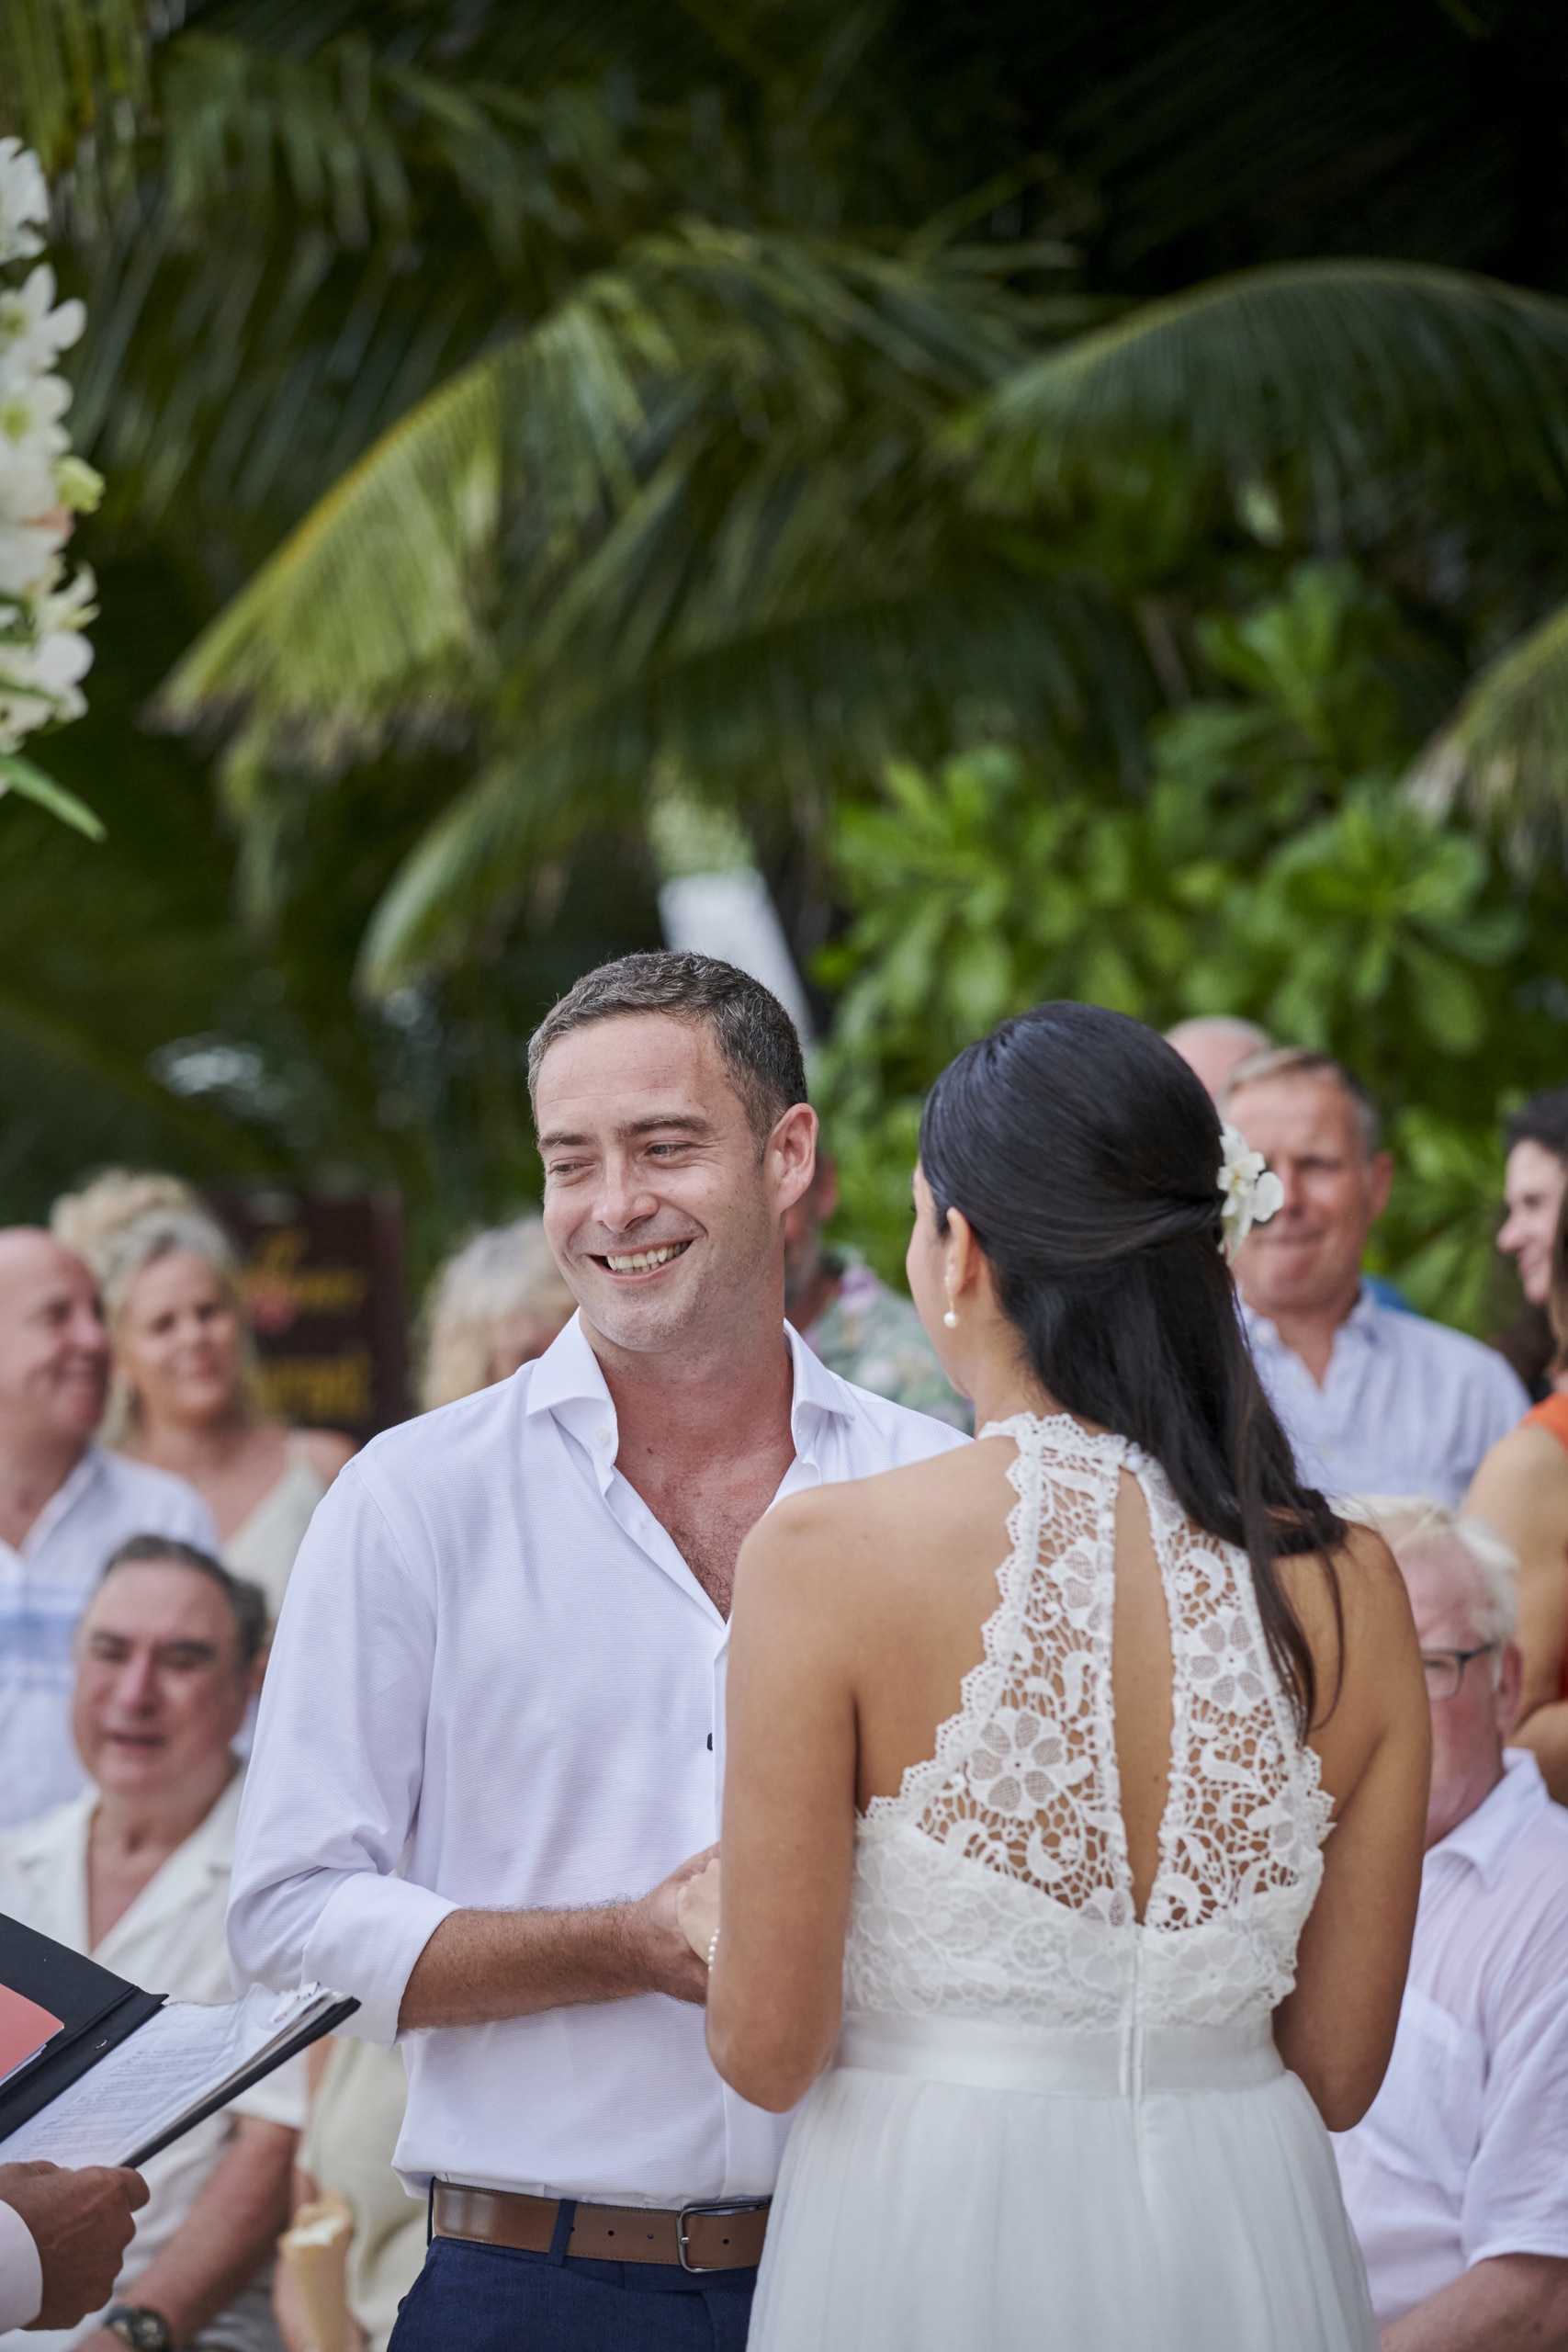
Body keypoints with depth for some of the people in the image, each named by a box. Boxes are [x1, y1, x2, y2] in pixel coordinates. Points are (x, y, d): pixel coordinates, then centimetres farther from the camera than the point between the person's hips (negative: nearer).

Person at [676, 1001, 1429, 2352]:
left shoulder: (828, 1558, -13)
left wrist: (712, 1922, 12)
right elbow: (1336, 2072, 3)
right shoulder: (1350, 1589, -3)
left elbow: (769, 2051, -10)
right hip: (1249, 2242, 3)